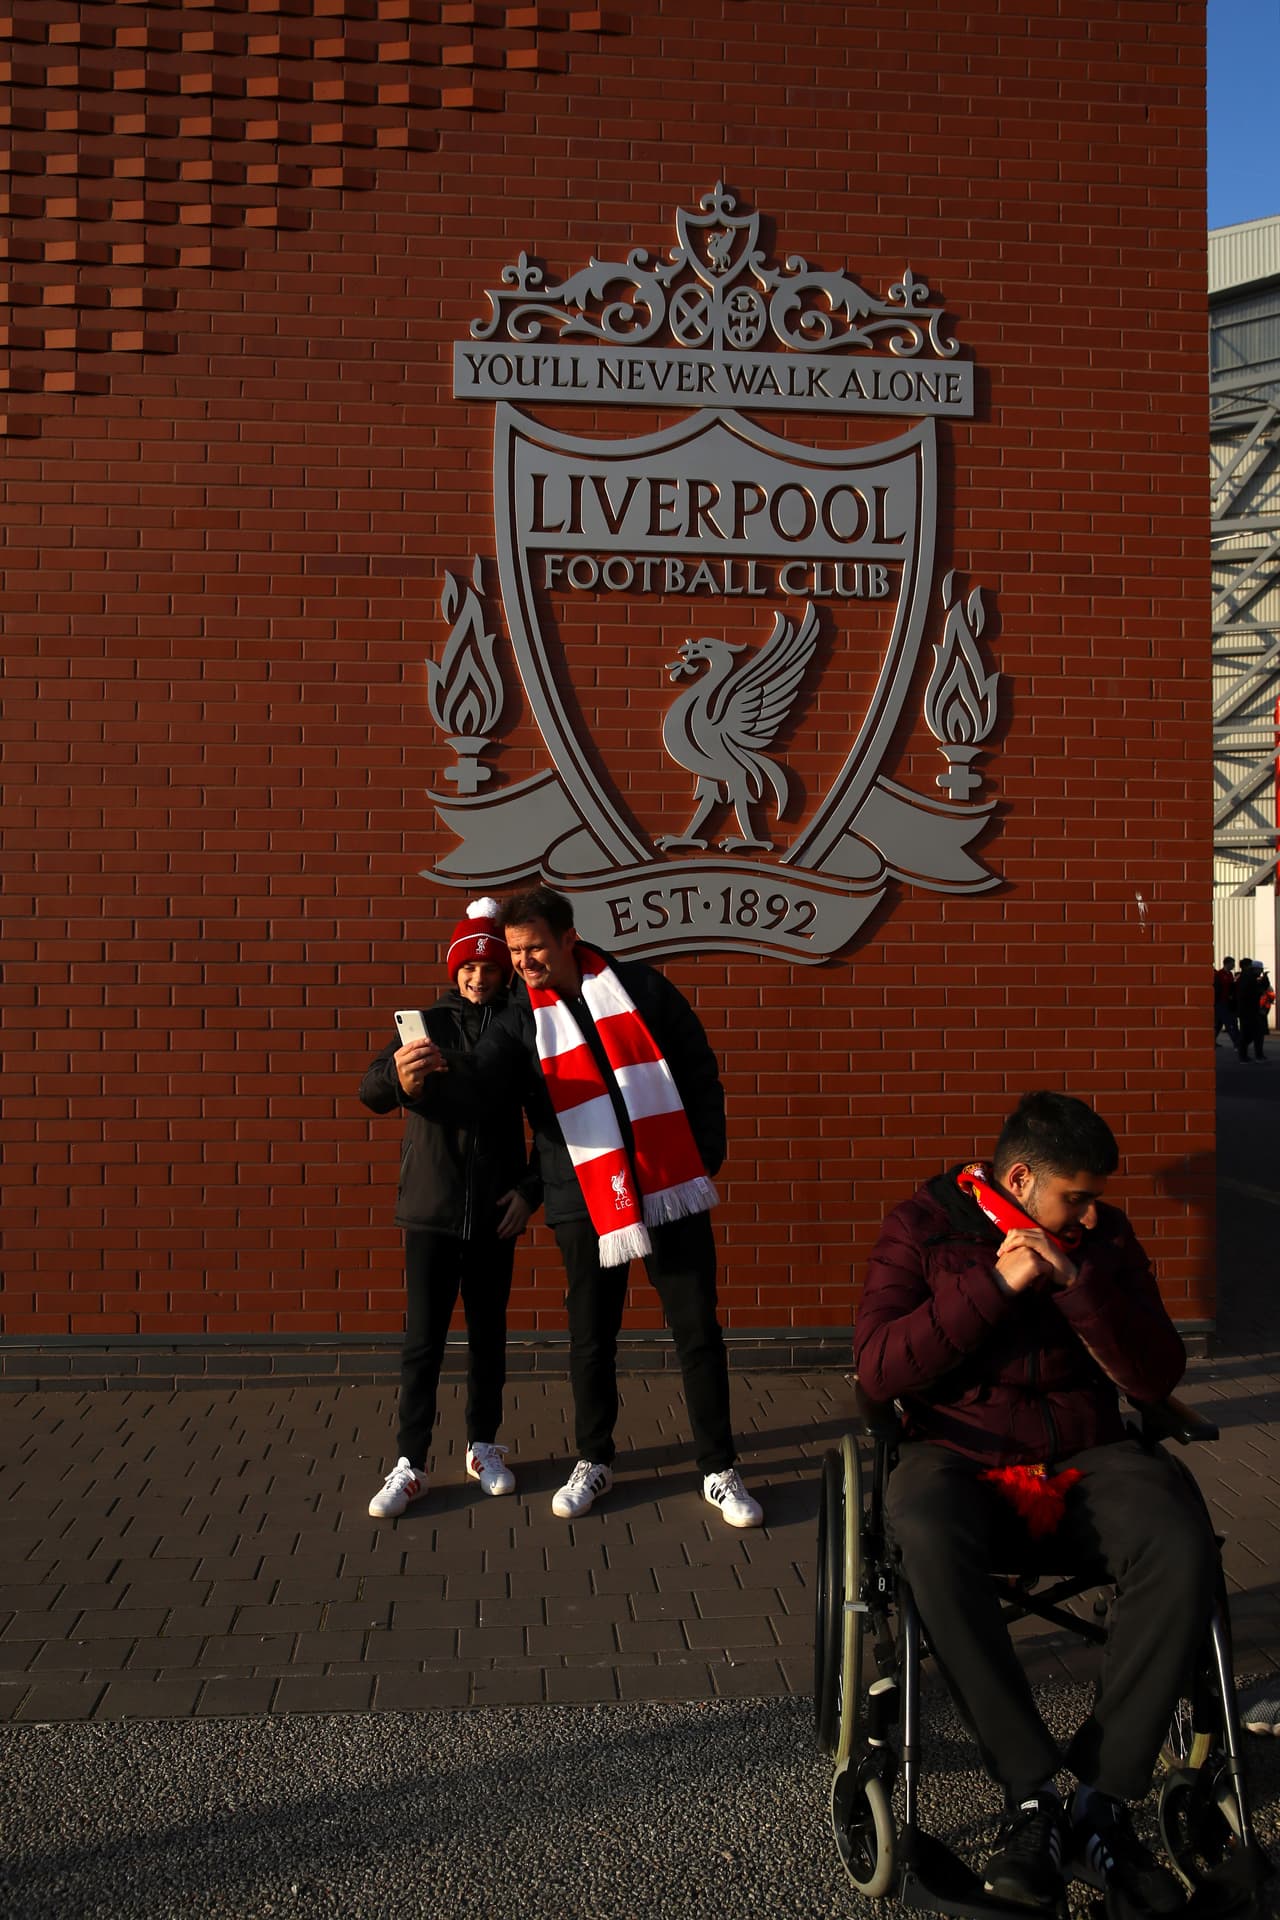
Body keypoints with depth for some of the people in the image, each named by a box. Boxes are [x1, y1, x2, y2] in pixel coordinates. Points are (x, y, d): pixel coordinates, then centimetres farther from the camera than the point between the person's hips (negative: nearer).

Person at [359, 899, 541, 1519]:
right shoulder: (429, 1023, -1)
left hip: (495, 1212, 1)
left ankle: (483, 1445, 26)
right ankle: (409, 1465, 7)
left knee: (488, 1334, 11)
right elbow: (371, 1091, -15)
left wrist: (532, 1189, -2)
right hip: (431, 1209, -1)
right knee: (423, 1338, 0)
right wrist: (397, 1082, -38)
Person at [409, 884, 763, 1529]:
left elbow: (699, 1068, 5)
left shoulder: (639, 987, 1)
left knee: (698, 1331, 3)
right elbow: (483, 1076, -19)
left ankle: (720, 1470, 16)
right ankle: (594, 1462, 30)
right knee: (591, 1339, 10)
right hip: (587, 1204, 1)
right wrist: (443, 1066, -41)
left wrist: (708, 1155, 1)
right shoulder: (520, 1021, 2)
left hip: (672, 1189, -1)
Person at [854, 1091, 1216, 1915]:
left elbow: (1157, 1377, 1)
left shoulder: (1104, 1237, 9)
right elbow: (878, 1368, -9)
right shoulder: (921, 1227, 1)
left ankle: (1104, 1798, -17)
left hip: (1086, 1458, 2)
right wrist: (994, 1285, -16)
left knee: (1184, 1548, -29)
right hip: (960, 1455, -2)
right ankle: (1033, 1796, -24)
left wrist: (1076, 1282, -13)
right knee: (928, 1538, -37)